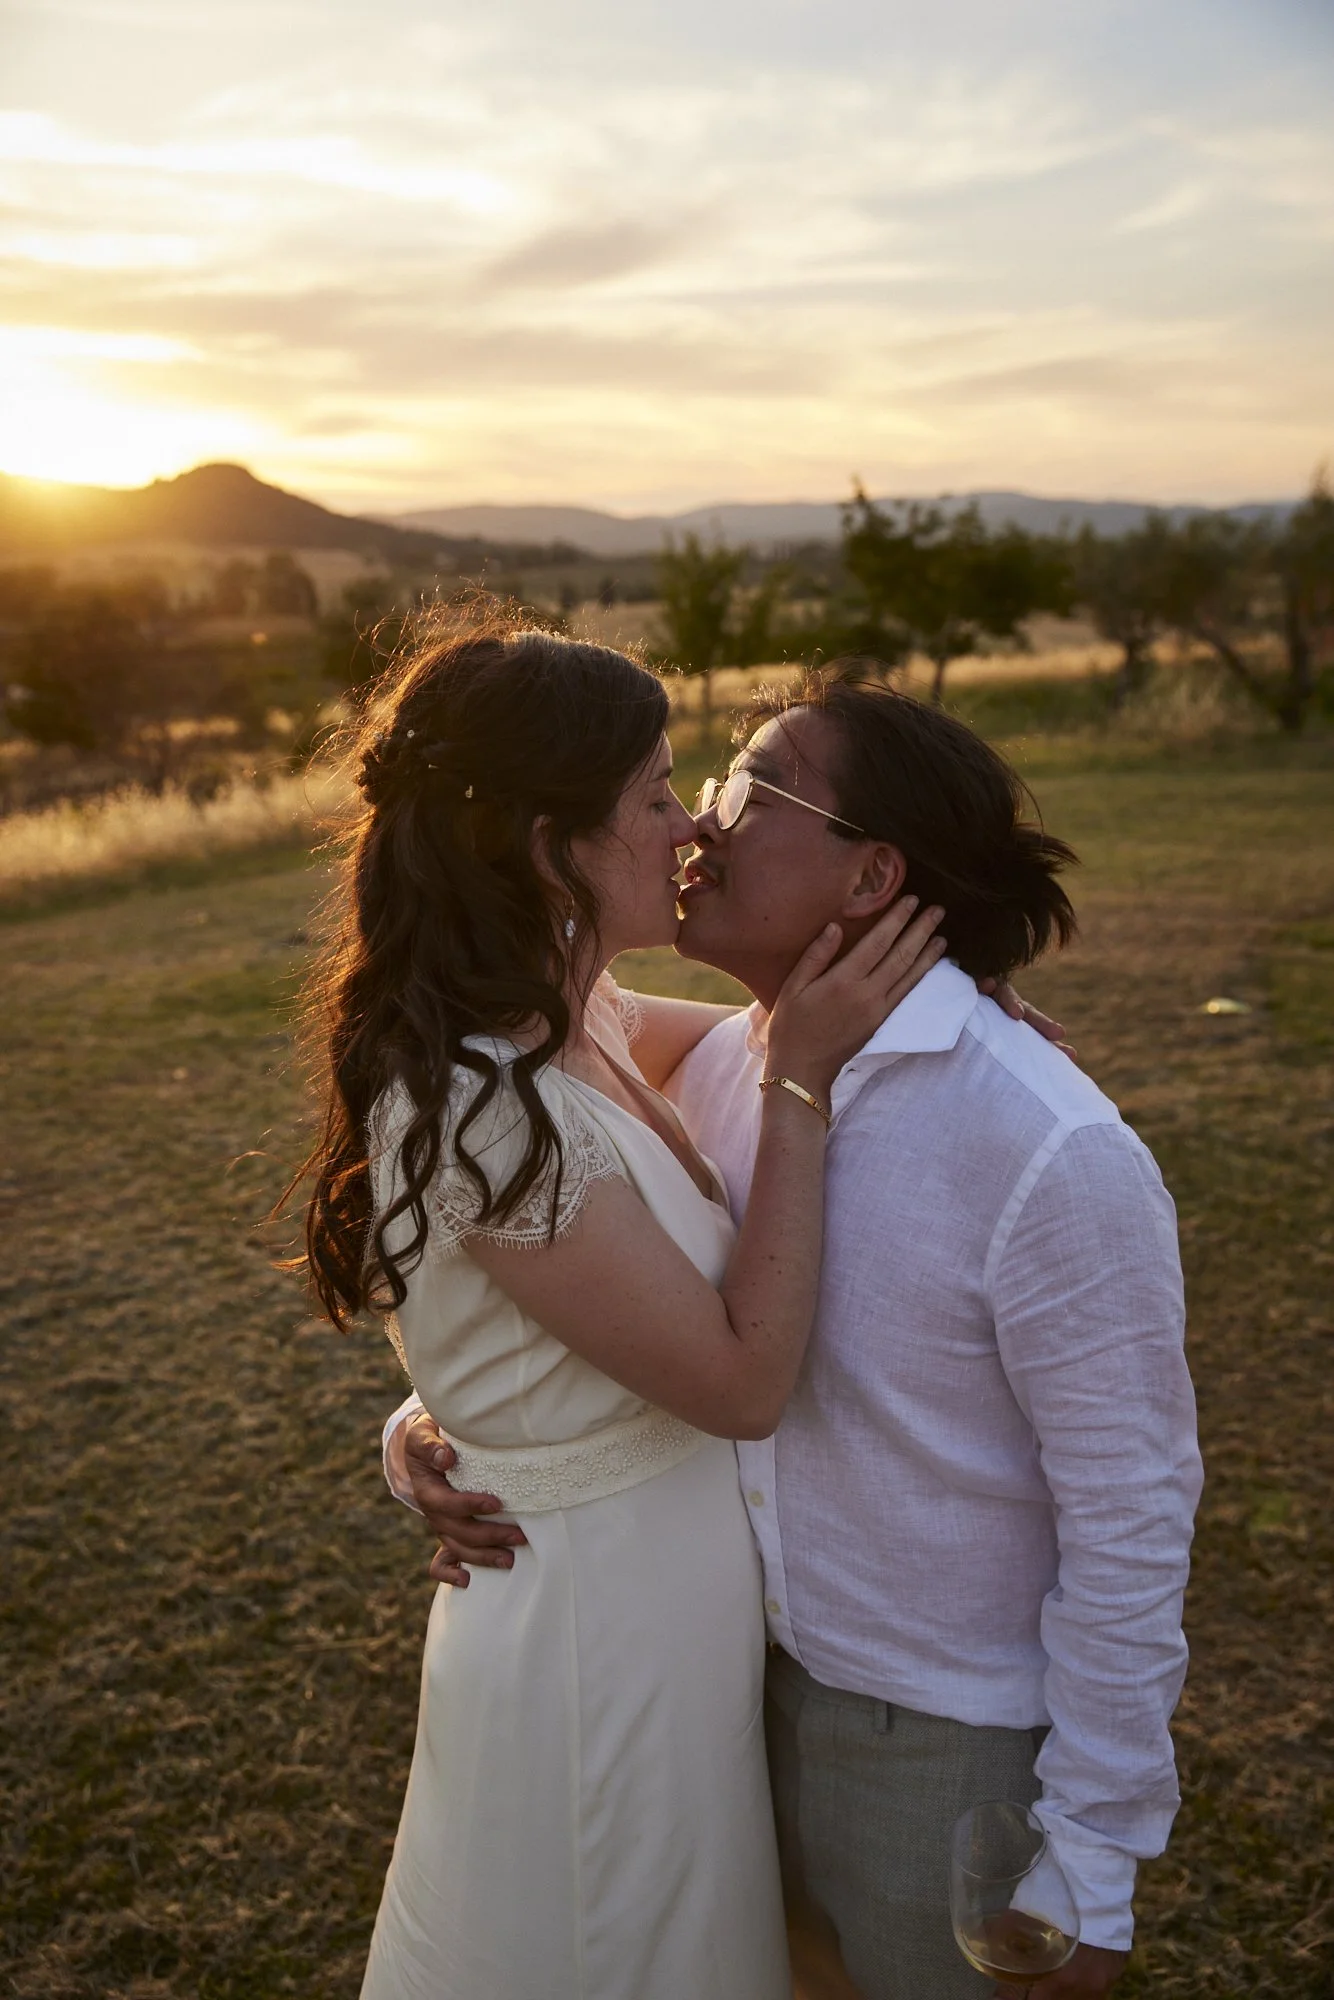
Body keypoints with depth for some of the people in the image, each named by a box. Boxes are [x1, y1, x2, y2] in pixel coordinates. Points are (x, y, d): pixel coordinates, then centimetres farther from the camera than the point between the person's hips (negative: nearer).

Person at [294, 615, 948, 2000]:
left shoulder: (574, 1023, -4)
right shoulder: (489, 1110, -30)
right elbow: (746, 1378, -25)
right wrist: (799, 1080, -24)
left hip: (676, 1603, 8)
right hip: (600, 1634, -8)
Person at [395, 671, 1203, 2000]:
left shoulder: (1053, 1155, -27)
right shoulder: (714, 1070, -7)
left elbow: (1130, 1521, -19)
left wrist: (1089, 1869, -12)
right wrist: (430, 1432, -14)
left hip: (952, 1742, -5)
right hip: (755, 1682, 6)